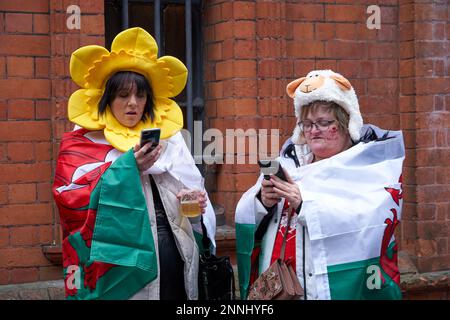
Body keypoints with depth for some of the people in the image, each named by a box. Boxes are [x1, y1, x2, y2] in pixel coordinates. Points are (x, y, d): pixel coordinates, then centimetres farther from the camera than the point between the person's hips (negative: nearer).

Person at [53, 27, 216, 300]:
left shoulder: (168, 137, 14)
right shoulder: (81, 144, 2)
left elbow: (193, 188, 12)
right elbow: (71, 200, -12)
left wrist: (197, 205, -11)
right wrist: (127, 167, -17)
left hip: (174, 255, 4)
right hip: (120, 262, -4)